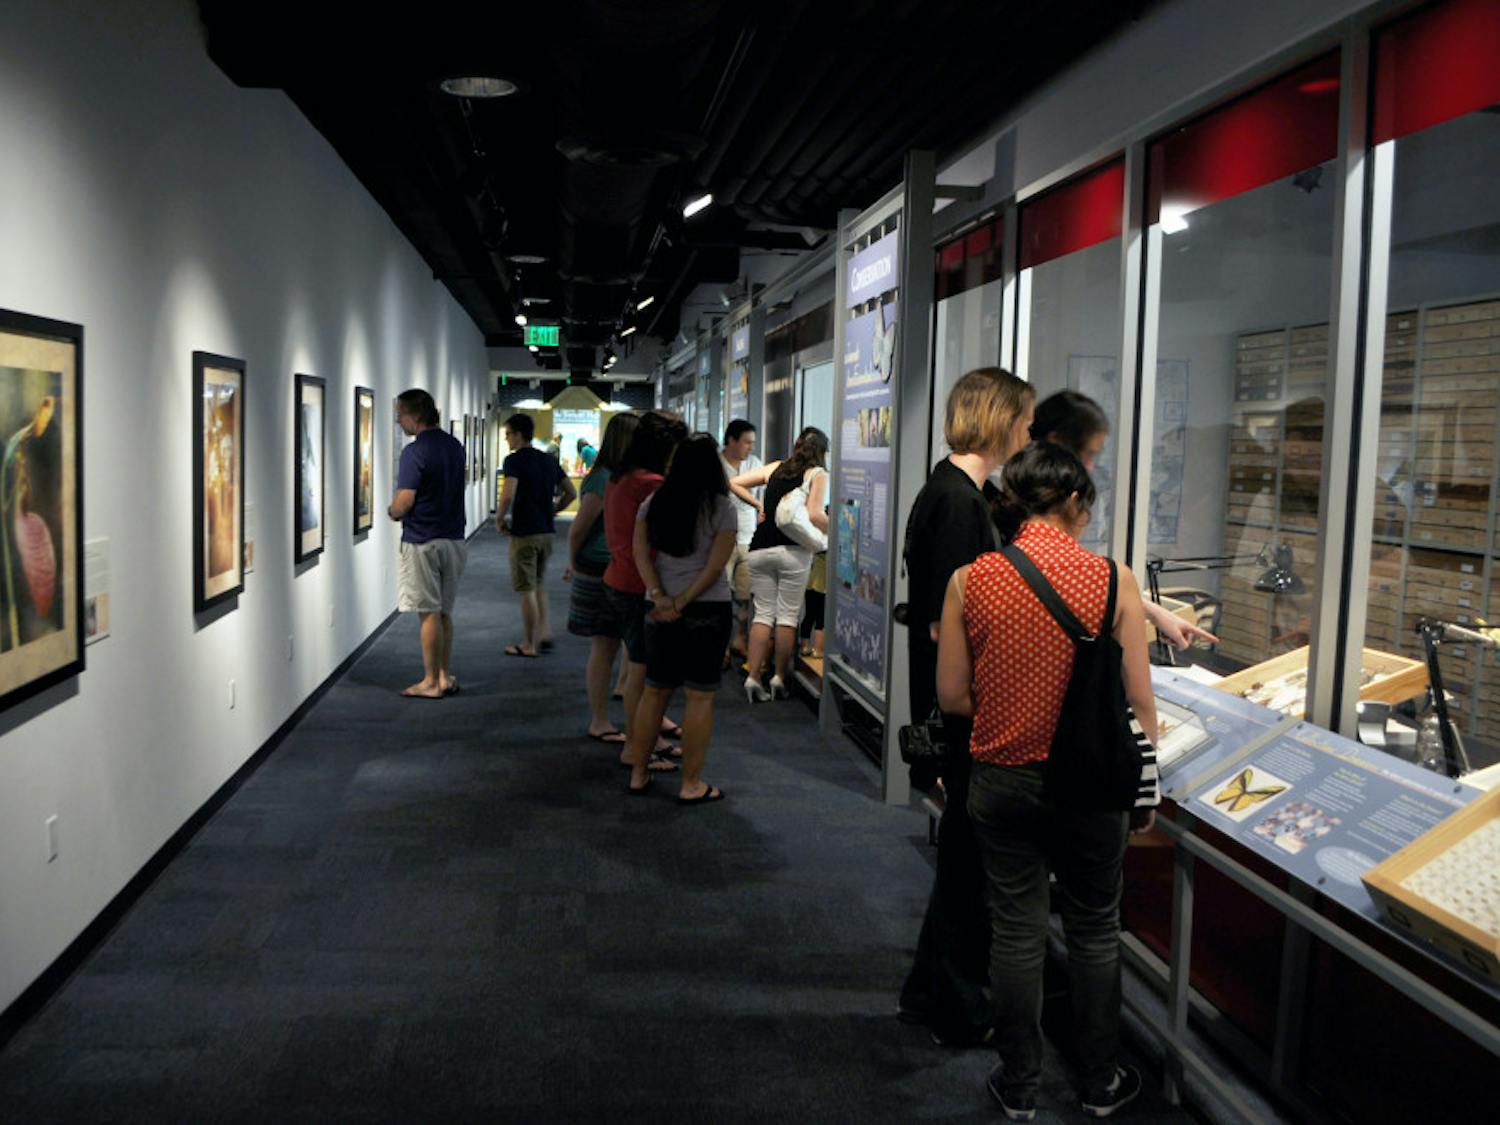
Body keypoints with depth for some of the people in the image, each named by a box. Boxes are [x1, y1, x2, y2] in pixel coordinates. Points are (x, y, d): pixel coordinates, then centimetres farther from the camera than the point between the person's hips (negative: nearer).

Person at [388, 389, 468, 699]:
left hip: (422, 542, -7)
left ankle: (431, 683, 5)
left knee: (429, 614, -1)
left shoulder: (415, 452, -15)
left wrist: (392, 512, 3)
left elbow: (404, 501, -19)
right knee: (444, 612, 14)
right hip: (454, 539, 7)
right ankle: (446, 677, 18)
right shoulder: (455, 446, 9)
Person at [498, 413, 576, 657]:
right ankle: (545, 632, 16)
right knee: (539, 584, 22)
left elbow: (508, 494, -24)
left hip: (524, 532, -7)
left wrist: (499, 518, -9)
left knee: (527, 589, 2)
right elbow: (571, 493, 12)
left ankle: (530, 645, 9)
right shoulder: (549, 460, 10)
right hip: (547, 531, 7)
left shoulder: (514, 460, -11)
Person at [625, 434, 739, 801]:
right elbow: (715, 567, -13)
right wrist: (683, 602, -11)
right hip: (708, 609, -4)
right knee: (700, 697, 3)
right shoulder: (722, 508, -6)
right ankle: (691, 785, 8)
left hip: (660, 610, 4)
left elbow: (641, 553, -3)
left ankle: (638, 774, 23)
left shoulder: (653, 503, 6)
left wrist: (660, 597, -10)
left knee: (654, 691, 15)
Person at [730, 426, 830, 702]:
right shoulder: (818, 474, 0)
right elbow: (814, 514, -14)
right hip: (793, 550, -4)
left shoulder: (775, 467, 14)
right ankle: (779, 679, 10)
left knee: (763, 613, 10)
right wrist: (834, 534, 1)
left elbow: (734, 483, 13)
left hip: (760, 549, 5)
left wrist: (758, 505, 17)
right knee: (787, 615, 6)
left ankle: (753, 679, 4)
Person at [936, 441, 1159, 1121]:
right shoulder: (1113, 580, -11)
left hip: (1001, 779, 1)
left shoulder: (969, 581, -8)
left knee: (1016, 931, 14)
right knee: (1094, 930, 17)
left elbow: (952, 696, -3)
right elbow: (1139, 704, -6)